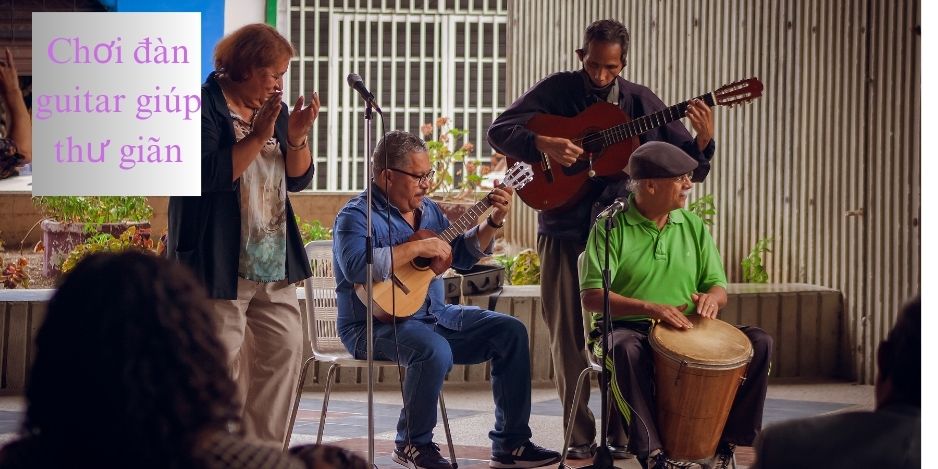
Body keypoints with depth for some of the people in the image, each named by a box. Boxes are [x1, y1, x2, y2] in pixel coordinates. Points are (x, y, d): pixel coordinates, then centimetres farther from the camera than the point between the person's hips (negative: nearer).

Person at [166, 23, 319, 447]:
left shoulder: (274, 110, 12)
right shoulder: (202, 107, -10)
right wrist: (258, 137, -23)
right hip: (219, 265, -8)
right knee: (221, 365, -6)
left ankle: (264, 448, 15)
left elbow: (299, 179, 11)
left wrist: (297, 138, -7)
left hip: (273, 264, 8)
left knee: (285, 348, 7)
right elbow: (208, 174, -21)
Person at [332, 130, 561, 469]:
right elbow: (356, 266, -32)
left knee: (511, 332, -3)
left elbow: (462, 255, 20)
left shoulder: (427, 210, 13)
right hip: (376, 324, -8)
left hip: (434, 315, 8)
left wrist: (494, 221, 5)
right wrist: (418, 248, -27)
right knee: (435, 351, -36)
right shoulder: (357, 216, -13)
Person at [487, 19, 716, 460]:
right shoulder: (556, 91, 1)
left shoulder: (640, 102, 4)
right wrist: (542, 144, -21)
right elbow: (499, 131, -4)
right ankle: (579, 435, 12)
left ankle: (622, 431, 11)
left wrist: (704, 139, -18)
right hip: (565, 231, 0)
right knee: (568, 336, 3)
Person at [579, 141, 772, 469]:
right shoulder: (611, 227, -5)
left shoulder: (693, 226, 11)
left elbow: (718, 287, 13)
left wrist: (711, 298, -14)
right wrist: (649, 308, -28)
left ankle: (726, 440, -9)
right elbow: (591, 296, -14)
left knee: (760, 342, -16)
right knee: (626, 349, -41)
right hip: (628, 327, -5)